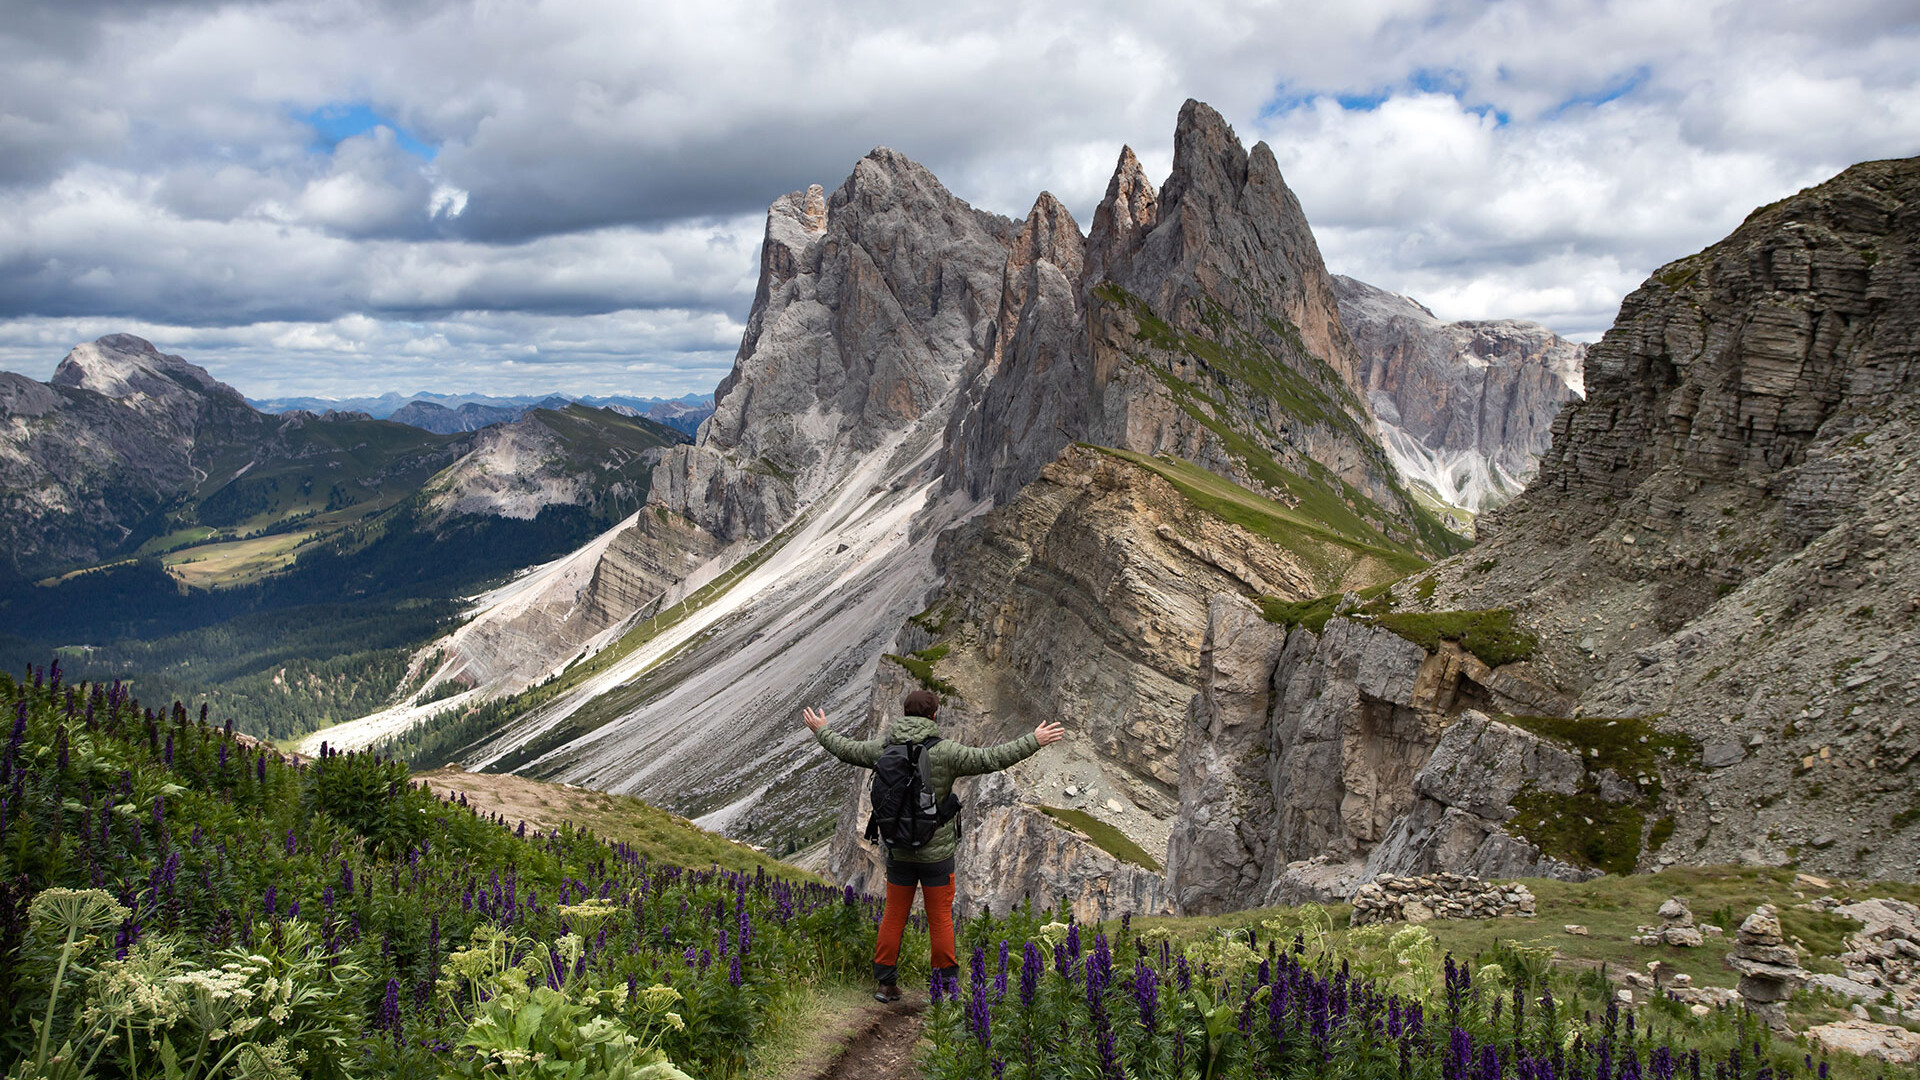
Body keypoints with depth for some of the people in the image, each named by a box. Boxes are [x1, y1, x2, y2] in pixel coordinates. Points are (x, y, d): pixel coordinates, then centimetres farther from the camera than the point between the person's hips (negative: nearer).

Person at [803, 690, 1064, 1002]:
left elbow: (846, 749, 12)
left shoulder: (883, 748, -4)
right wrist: (1034, 741, -13)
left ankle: (885, 983, 21)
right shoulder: (944, 752, -17)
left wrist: (821, 730, 31)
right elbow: (991, 759, -20)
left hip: (898, 851, 4)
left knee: (893, 917, 14)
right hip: (937, 853, -3)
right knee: (940, 919, 8)